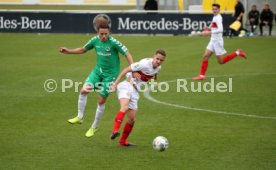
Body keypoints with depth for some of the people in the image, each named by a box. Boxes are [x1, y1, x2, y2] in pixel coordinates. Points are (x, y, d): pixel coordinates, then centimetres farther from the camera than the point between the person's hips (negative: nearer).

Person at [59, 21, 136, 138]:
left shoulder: (114, 42, -20)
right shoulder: (95, 40, -4)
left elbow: (127, 54, -16)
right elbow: (83, 50, 14)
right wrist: (69, 51, 4)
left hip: (110, 74, -4)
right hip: (98, 70, 4)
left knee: (101, 101, -1)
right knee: (84, 90, -16)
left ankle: (94, 127, 16)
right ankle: (79, 117, 0)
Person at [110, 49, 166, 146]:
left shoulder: (158, 68, 6)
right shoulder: (145, 64, -17)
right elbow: (126, 70, -15)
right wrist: (115, 83, -18)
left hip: (135, 91, 8)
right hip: (127, 85, -8)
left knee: (132, 119, 7)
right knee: (125, 107, -35)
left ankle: (123, 141, 22)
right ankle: (115, 131, -47)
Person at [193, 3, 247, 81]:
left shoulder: (218, 18, -17)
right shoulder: (214, 17, 11)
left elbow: (220, 30, -29)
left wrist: (209, 32, -33)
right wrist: (208, 28, 3)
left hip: (217, 41, -9)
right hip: (213, 41, 9)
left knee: (221, 61, 0)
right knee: (205, 57, 1)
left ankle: (237, 53, 11)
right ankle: (202, 75, 2)